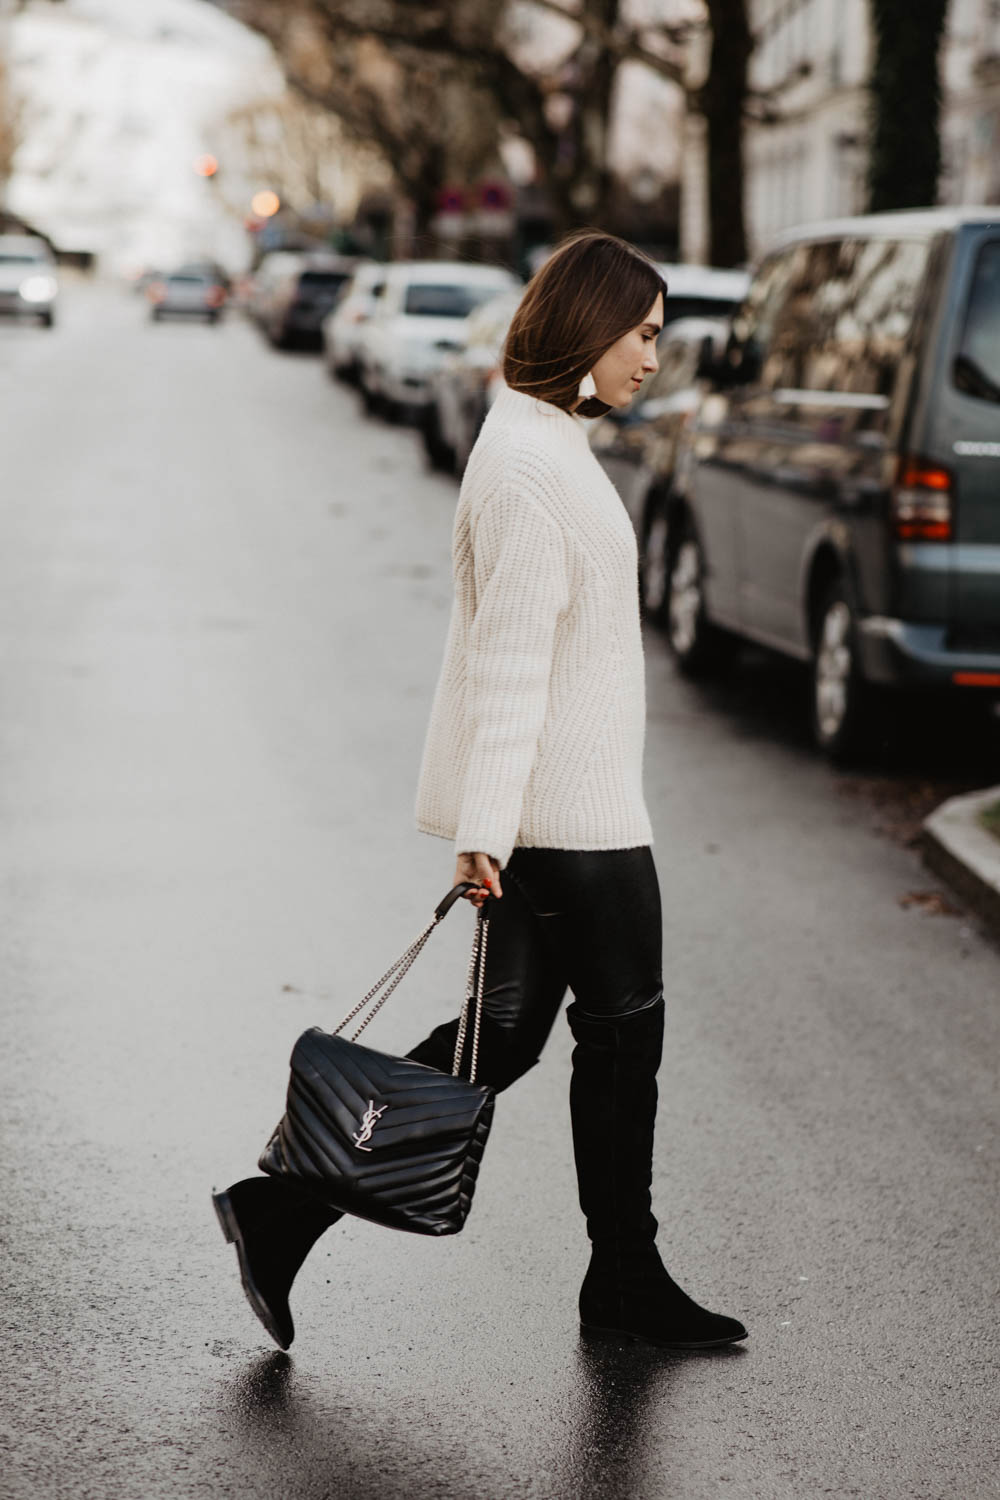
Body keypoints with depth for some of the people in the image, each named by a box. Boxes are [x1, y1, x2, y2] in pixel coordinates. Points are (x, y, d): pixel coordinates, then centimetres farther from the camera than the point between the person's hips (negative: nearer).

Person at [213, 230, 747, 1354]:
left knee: (507, 1033, 11)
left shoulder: (542, 440, 16)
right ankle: (624, 1283, 20)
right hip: (570, 807, -10)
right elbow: (508, 658, -22)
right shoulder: (536, 466, -17)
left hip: (549, 800, 10)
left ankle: (284, 1206, 11)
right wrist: (485, 825, -24)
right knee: (622, 1027, 4)